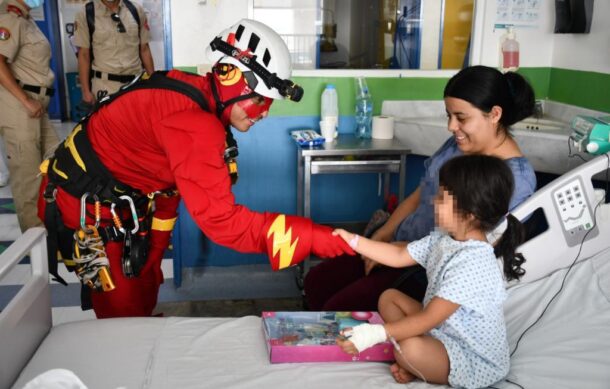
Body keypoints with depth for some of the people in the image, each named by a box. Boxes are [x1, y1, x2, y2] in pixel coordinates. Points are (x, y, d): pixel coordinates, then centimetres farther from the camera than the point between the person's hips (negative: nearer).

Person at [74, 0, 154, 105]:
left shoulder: (136, 10, 6)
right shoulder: (85, 14, -1)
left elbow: (144, 49, 9)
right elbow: (84, 55, 0)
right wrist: (86, 91, -5)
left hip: (136, 81, 2)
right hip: (104, 84, -2)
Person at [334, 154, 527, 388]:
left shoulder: (471, 265, -32)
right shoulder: (444, 238, -3)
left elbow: (428, 320, -30)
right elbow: (399, 256, 9)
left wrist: (375, 334, -34)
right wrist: (353, 241, 5)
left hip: (474, 359, -9)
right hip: (443, 328, 9)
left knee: (410, 349, -35)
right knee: (389, 297, 8)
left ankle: (414, 367, 2)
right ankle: (413, 364, -5)